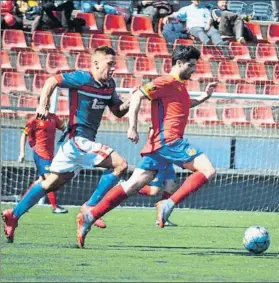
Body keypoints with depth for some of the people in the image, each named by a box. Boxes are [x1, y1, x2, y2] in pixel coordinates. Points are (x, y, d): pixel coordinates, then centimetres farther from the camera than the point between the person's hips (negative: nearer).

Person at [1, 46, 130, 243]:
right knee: (120, 164, -14)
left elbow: (118, 111, 19)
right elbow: (52, 81, -10)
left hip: (85, 141, 8)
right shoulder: (83, 79, -12)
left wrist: (130, 101, -1)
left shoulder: (109, 85, 11)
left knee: (52, 183, 11)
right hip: (79, 139, -8)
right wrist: (43, 106, -20)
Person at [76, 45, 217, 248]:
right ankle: (168, 205, -17)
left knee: (132, 186, 5)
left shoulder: (179, 86, 23)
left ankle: (89, 217, 1)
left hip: (160, 145, 10)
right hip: (168, 140, -10)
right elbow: (137, 96, -15)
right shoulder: (166, 82, -7)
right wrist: (133, 127, -21)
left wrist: (204, 97, 30)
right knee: (208, 170, -14)